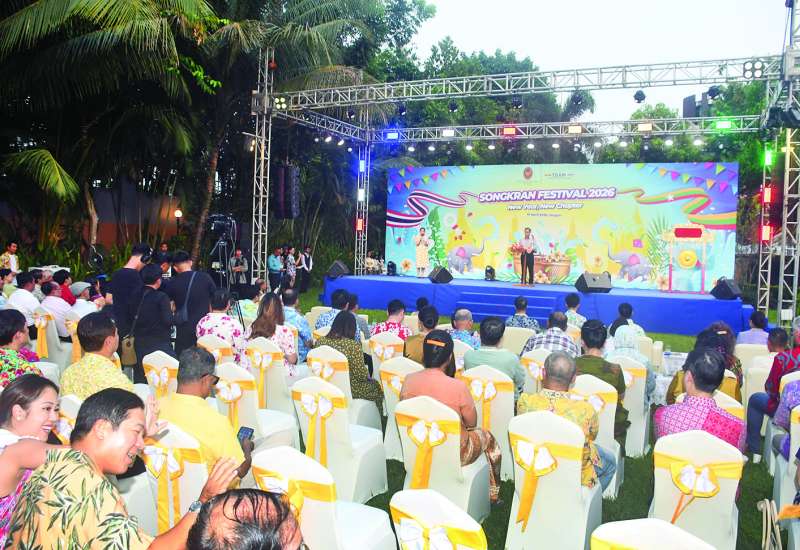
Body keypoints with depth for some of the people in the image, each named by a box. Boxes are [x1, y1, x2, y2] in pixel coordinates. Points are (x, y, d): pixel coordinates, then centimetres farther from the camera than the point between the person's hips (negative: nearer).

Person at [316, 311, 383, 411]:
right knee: (376, 385, 22)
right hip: (349, 390, -6)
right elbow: (361, 375, -18)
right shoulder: (353, 346, -21)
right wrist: (368, 376, 5)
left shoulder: (320, 341, -4)